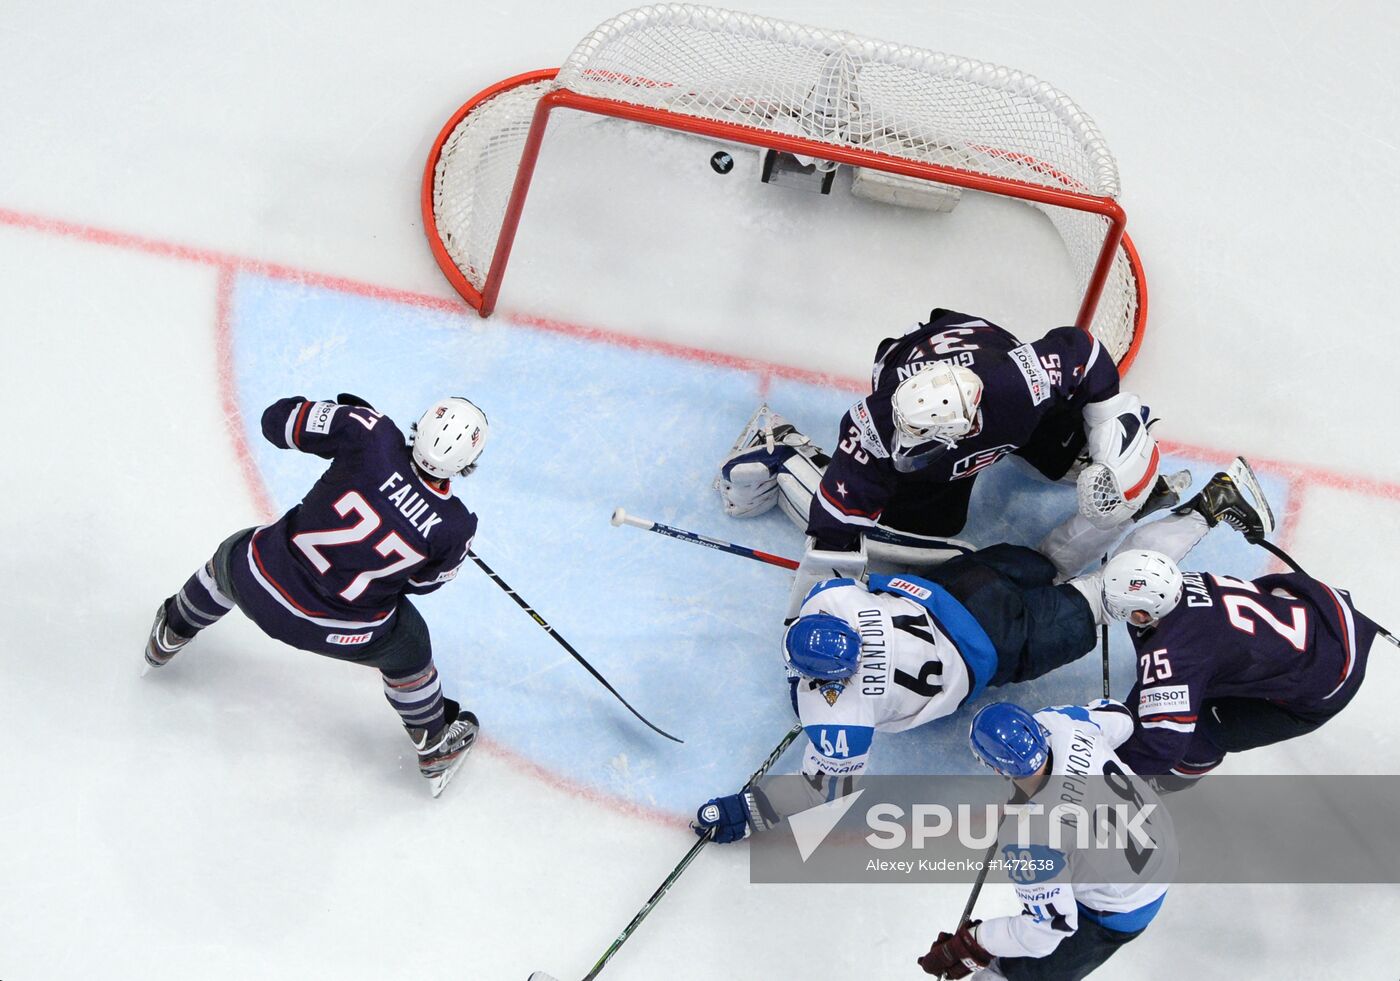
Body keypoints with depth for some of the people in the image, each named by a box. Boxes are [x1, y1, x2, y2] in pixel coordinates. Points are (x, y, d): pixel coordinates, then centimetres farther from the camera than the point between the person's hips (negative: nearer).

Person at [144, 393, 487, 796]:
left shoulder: (370, 434, -21)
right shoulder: (455, 525, -19)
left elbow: (279, 419, -11)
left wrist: (351, 412, 5)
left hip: (260, 586, 2)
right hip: (340, 634, -2)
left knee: (233, 558, 37)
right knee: (405, 645, 29)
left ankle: (170, 636, 63)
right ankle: (436, 748, 46)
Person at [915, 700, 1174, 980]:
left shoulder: (1027, 837, -39)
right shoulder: (1059, 722, -24)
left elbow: (1047, 928, -27)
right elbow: (1120, 717, -1)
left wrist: (968, 945, -17)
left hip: (1121, 914, -7)